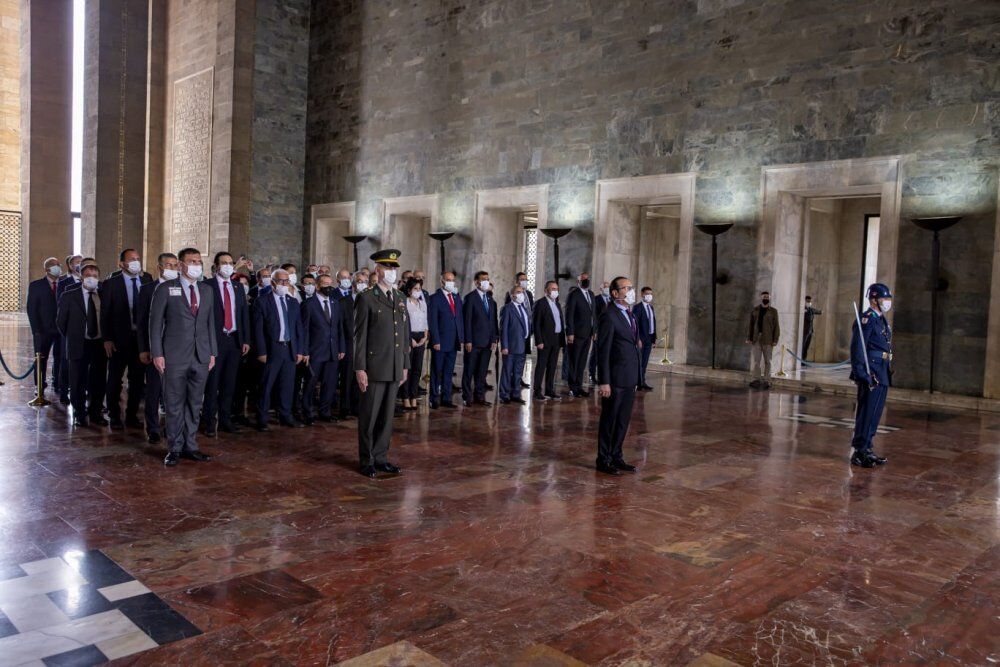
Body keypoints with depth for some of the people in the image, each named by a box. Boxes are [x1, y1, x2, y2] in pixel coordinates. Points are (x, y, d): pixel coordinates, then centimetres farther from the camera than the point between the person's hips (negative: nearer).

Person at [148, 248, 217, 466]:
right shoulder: (165, 289, -1)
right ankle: (175, 448, 12)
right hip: (175, 356, -4)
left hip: (201, 356, 4)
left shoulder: (208, 290, 12)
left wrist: (213, 352, 9)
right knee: (174, 404, 2)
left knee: (195, 404, 9)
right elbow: (155, 322, -2)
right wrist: (157, 353, -8)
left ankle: (190, 446, 18)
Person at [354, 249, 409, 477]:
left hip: (395, 368, 6)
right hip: (374, 368, -6)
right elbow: (360, 336, -8)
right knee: (369, 415, 3)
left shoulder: (400, 298, 13)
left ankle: (381, 457, 22)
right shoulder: (366, 299, -5)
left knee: (387, 415, 11)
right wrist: (360, 369, -12)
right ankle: (367, 461, 14)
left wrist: (405, 365, 12)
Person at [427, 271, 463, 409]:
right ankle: (434, 399, 10)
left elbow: (461, 319, 14)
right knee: (436, 372, 3)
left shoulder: (457, 298, 14)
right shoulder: (434, 298, -5)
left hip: (453, 343, 6)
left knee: (448, 372, 10)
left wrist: (461, 339, 7)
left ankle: (446, 398, 16)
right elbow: (432, 322, -9)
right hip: (440, 343, -5)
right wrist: (435, 341, -15)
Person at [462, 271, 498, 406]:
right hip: (474, 342, -6)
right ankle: (468, 397, 10)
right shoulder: (470, 297, -5)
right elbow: (467, 320, -9)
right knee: (469, 371, 3)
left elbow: (493, 321, 14)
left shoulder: (491, 300, 14)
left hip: (487, 342, 6)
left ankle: (480, 396, 17)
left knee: (482, 371, 10)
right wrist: (468, 341, -14)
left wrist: (494, 339, 6)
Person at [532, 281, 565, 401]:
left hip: (556, 340, 7)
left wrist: (562, 339, 10)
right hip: (545, 340, -7)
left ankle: (549, 390, 19)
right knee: (541, 366, -2)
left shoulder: (557, 304, 16)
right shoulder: (540, 303, -8)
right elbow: (536, 324, -11)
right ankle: (537, 391, 3)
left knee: (552, 366, 11)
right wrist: (539, 341, -16)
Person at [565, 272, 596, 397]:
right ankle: (573, 388, 9)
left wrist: (595, 330, 12)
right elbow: (569, 314, -13)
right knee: (574, 362, 2)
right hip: (576, 334, -7)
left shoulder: (591, 294, 14)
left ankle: (579, 386, 18)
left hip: (588, 334, 7)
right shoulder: (573, 294, -8)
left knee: (582, 362, 11)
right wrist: (570, 333, -17)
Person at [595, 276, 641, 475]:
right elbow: (603, 351, -16)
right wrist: (604, 382, -19)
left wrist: (637, 376, 15)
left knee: (623, 420, 15)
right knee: (609, 420, 4)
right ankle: (603, 460, 16)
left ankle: (616, 457, 27)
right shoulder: (609, 316, -14)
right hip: (615, 379, -8)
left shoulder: (630, 314, 13)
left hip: (630, 379, 8)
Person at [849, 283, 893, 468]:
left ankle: (866, 449, 22)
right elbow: (857, 349, -18)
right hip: (872, 375, -9)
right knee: (867, 413, -6)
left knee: (875, 415, 13)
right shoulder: (867, 320, -13)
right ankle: (858, 453, 0)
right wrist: (863, 375, -22)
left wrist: (887, 372, 20)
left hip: (882, 376, 10)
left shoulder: (882, 320, 17)